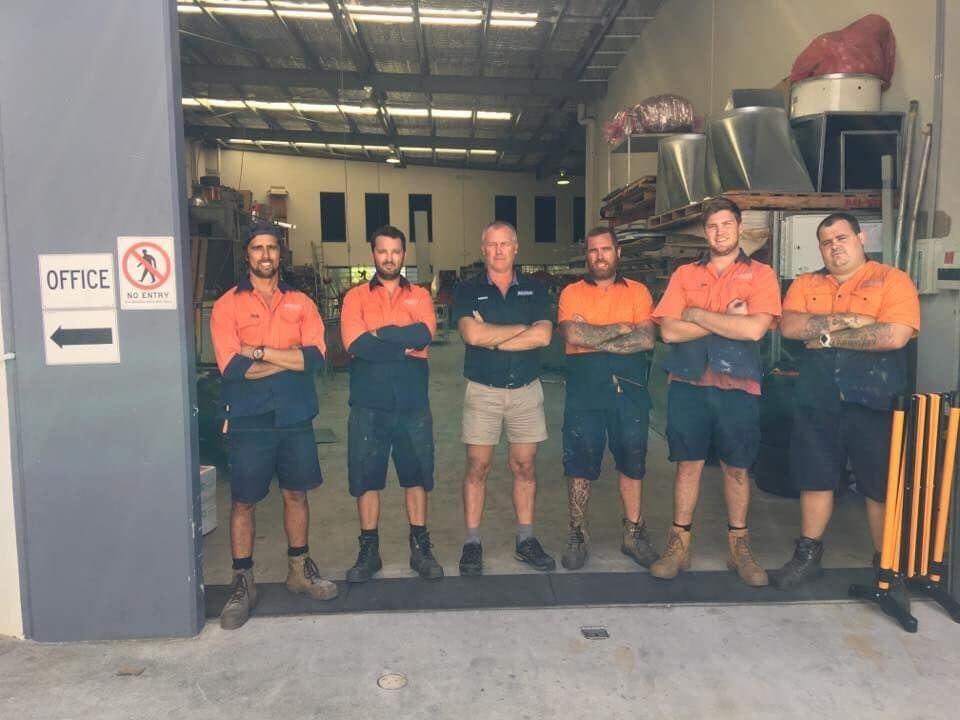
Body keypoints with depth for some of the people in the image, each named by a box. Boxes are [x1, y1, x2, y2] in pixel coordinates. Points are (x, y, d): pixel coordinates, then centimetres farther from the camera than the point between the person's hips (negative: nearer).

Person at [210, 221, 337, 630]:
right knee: (244, 502, 6)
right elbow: (232, 367, -15)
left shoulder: (301, 303, 6)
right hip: (248, 419, -2)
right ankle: (243, 582, 21)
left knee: (296, 494, 14)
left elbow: (316, 357, -9)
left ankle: (300, 570, 30)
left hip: (295, 416, 3)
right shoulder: (227, 305, -2)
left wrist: (260, 352, -14)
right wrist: (291, 358, -11)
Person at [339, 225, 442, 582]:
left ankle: (420, 548, 24)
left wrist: (379, 333, -12)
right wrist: (405, 345, -12)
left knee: (417, 475, 10)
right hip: (368, 405, -1)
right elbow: (356, 344, -14)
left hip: (413, 404, 1)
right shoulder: (356, 297, 3)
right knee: (366, 478, 7)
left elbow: (425, 333, -14)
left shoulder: (420, 296, 6)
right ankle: (369, 550, 22)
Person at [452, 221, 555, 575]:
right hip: (482, 390, -2)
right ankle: (472, 543, 12)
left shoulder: (534, 289, 6)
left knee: (525, 466, 8)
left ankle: (526, 539, 20)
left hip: (526, 389, 2)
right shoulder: (468, 290, 1)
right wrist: (523, 327, -10)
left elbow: (544, 336, -10)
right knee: (477, 467, 2)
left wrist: (492, 339, -12)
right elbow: (473, 334, -17)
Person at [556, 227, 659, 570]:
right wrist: (620, 328, -8)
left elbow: (646, 338, -9)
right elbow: (573, 334, -14)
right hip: (584, 390, -1)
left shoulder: (638, 291, 6)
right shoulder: (571, 293, 4)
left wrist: (596, 340, -12)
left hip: (630, 389, 1)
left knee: (631, 462, 10)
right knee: (580, 463, 5)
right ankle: (577, 534, 19)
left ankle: (634, 533, 25)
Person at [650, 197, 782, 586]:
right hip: (687, 384, 1)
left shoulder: (760, 274, 2)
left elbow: (755, 328, -15)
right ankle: (679, 544, 18)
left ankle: (739, 546, 25)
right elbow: (669, 330, -5)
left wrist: (696, 314, -9)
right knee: (688, 464, 7)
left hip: (738, 386, -1)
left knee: (736, 468, 10)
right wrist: (728, 319, -10)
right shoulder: (684, 274, 7)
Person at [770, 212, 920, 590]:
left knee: (881, 487, 6)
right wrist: (846, 319, -16)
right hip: (817, 402, 4)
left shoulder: (893, 280, -2)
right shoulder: (805, 284, 10)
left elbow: (894, 335, -18)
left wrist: (827, 336, -12)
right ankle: (808, 556, 26)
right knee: (816, 480, 12)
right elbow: (790, 326, -8)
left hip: (874, 402, -3)